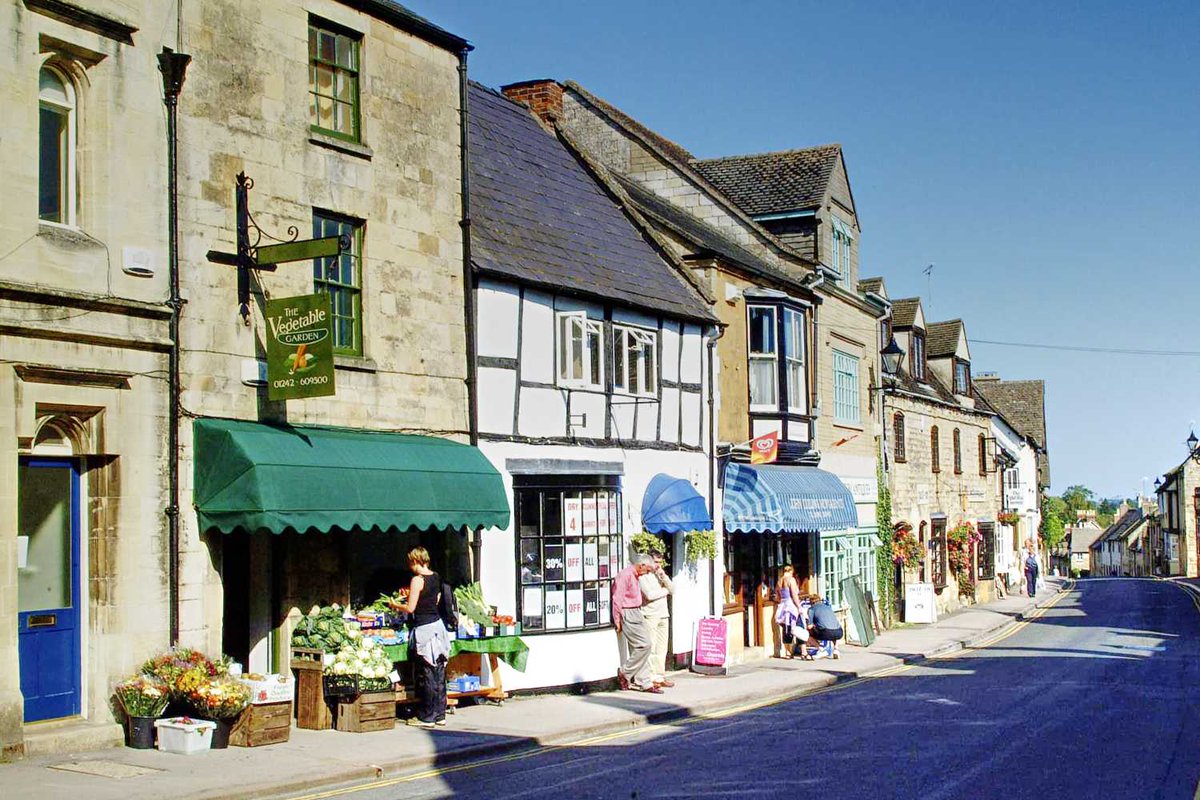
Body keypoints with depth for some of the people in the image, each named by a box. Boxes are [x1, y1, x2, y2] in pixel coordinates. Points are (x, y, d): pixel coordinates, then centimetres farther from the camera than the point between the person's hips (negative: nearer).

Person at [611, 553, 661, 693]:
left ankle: (645, 683, 10)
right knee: (643, 645, -13)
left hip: (636, 613, 10)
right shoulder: (625, 575, -15)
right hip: (628, 614, -10)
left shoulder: (635, 576, 17)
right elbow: (617, 599, -17)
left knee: (641, 647, 8)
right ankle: (624, 673, -1)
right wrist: (617, 620, -17)